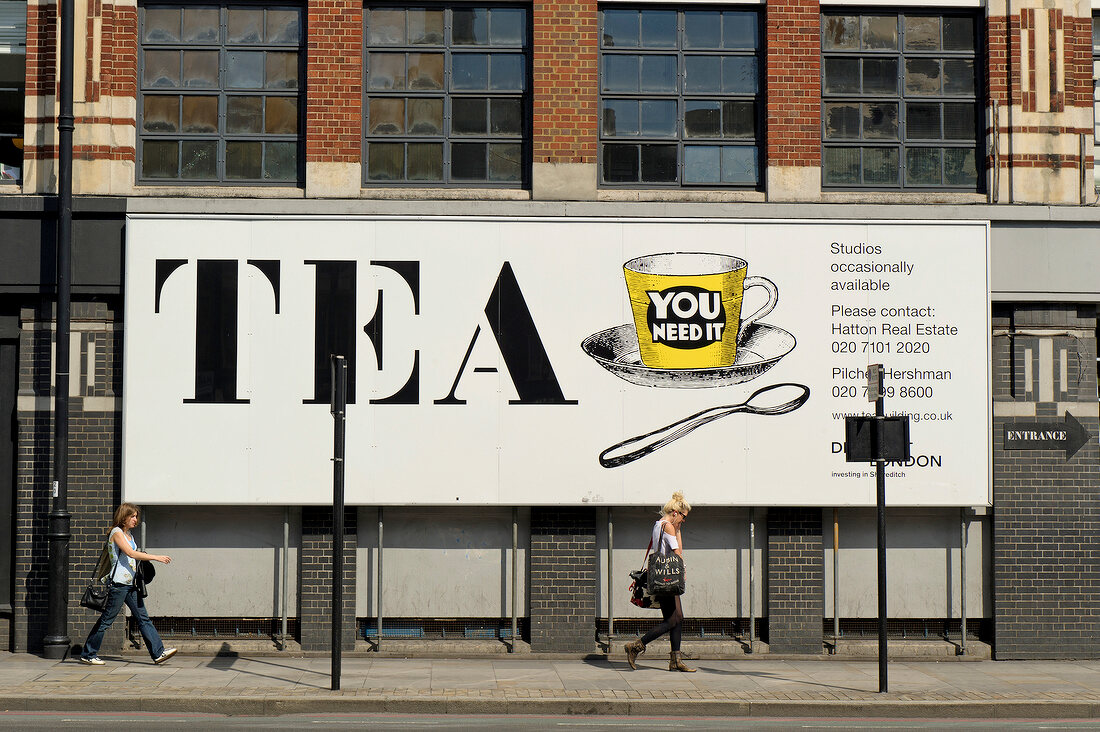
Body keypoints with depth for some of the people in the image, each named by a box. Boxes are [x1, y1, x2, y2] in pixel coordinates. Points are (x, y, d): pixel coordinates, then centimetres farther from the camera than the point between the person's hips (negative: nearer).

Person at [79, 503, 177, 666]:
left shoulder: (129, 534, 17)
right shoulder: (116, 533, -10)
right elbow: (130, 553, -21)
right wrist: (156, 557, -22)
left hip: (130, 584, 9)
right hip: (118, 583, -9)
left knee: (143, 618, 4)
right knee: (106, 620, -2)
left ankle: (158, 652, 1)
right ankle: (87, 654, 8)